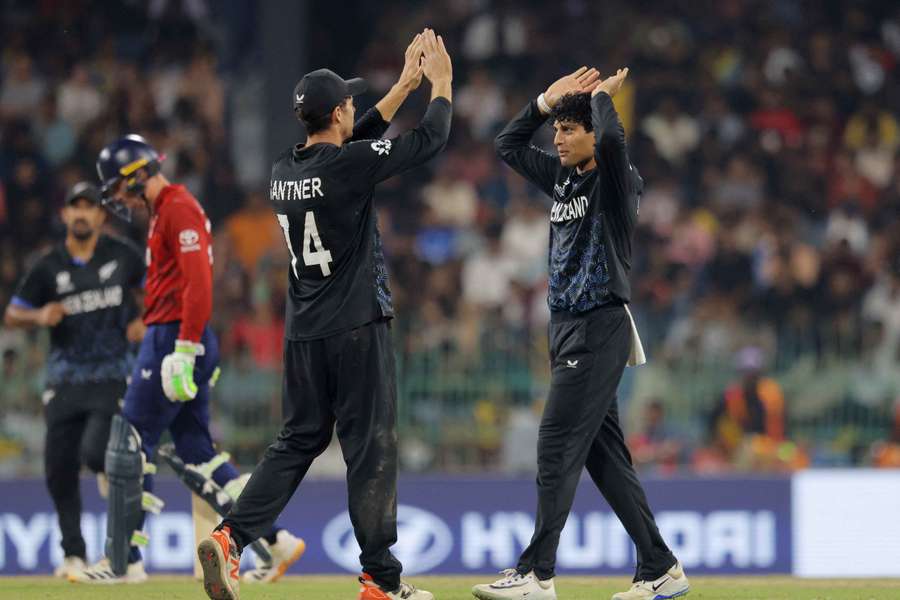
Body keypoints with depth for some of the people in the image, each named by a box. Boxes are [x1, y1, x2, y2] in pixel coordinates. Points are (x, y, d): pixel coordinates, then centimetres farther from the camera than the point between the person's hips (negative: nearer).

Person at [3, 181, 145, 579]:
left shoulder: (123, 255, 0)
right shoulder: (49, 266, 0)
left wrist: (143, 321, -2)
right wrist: (39, 317, -17)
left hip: (113, 375, -2)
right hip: (65, 378, 2)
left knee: (94, 451, -20)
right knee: (58, 468, 0)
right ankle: (73, 553, 13)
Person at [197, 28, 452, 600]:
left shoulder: (284, 172, 8)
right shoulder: (346, 165, -14)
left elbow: (351, 142, 24)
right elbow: (431, 139, -8)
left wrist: (404, 86, 26)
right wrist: (441, 83, 10)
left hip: (303, 335, 7)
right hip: (357, 332, -7)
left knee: (298, 441, 12)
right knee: (372, 449, 0)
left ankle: (229, 538, -5)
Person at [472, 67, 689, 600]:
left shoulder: (617, 180, -9)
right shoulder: (563, 179, 14)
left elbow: (612, 138, -30)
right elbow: (509, 145, 24)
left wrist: (602, 96, -11)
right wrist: (549, 100, 13)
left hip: (600, 328, -9)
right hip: (568, 327, 9)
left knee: (558, 443, -13)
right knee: (602, 451, 8)